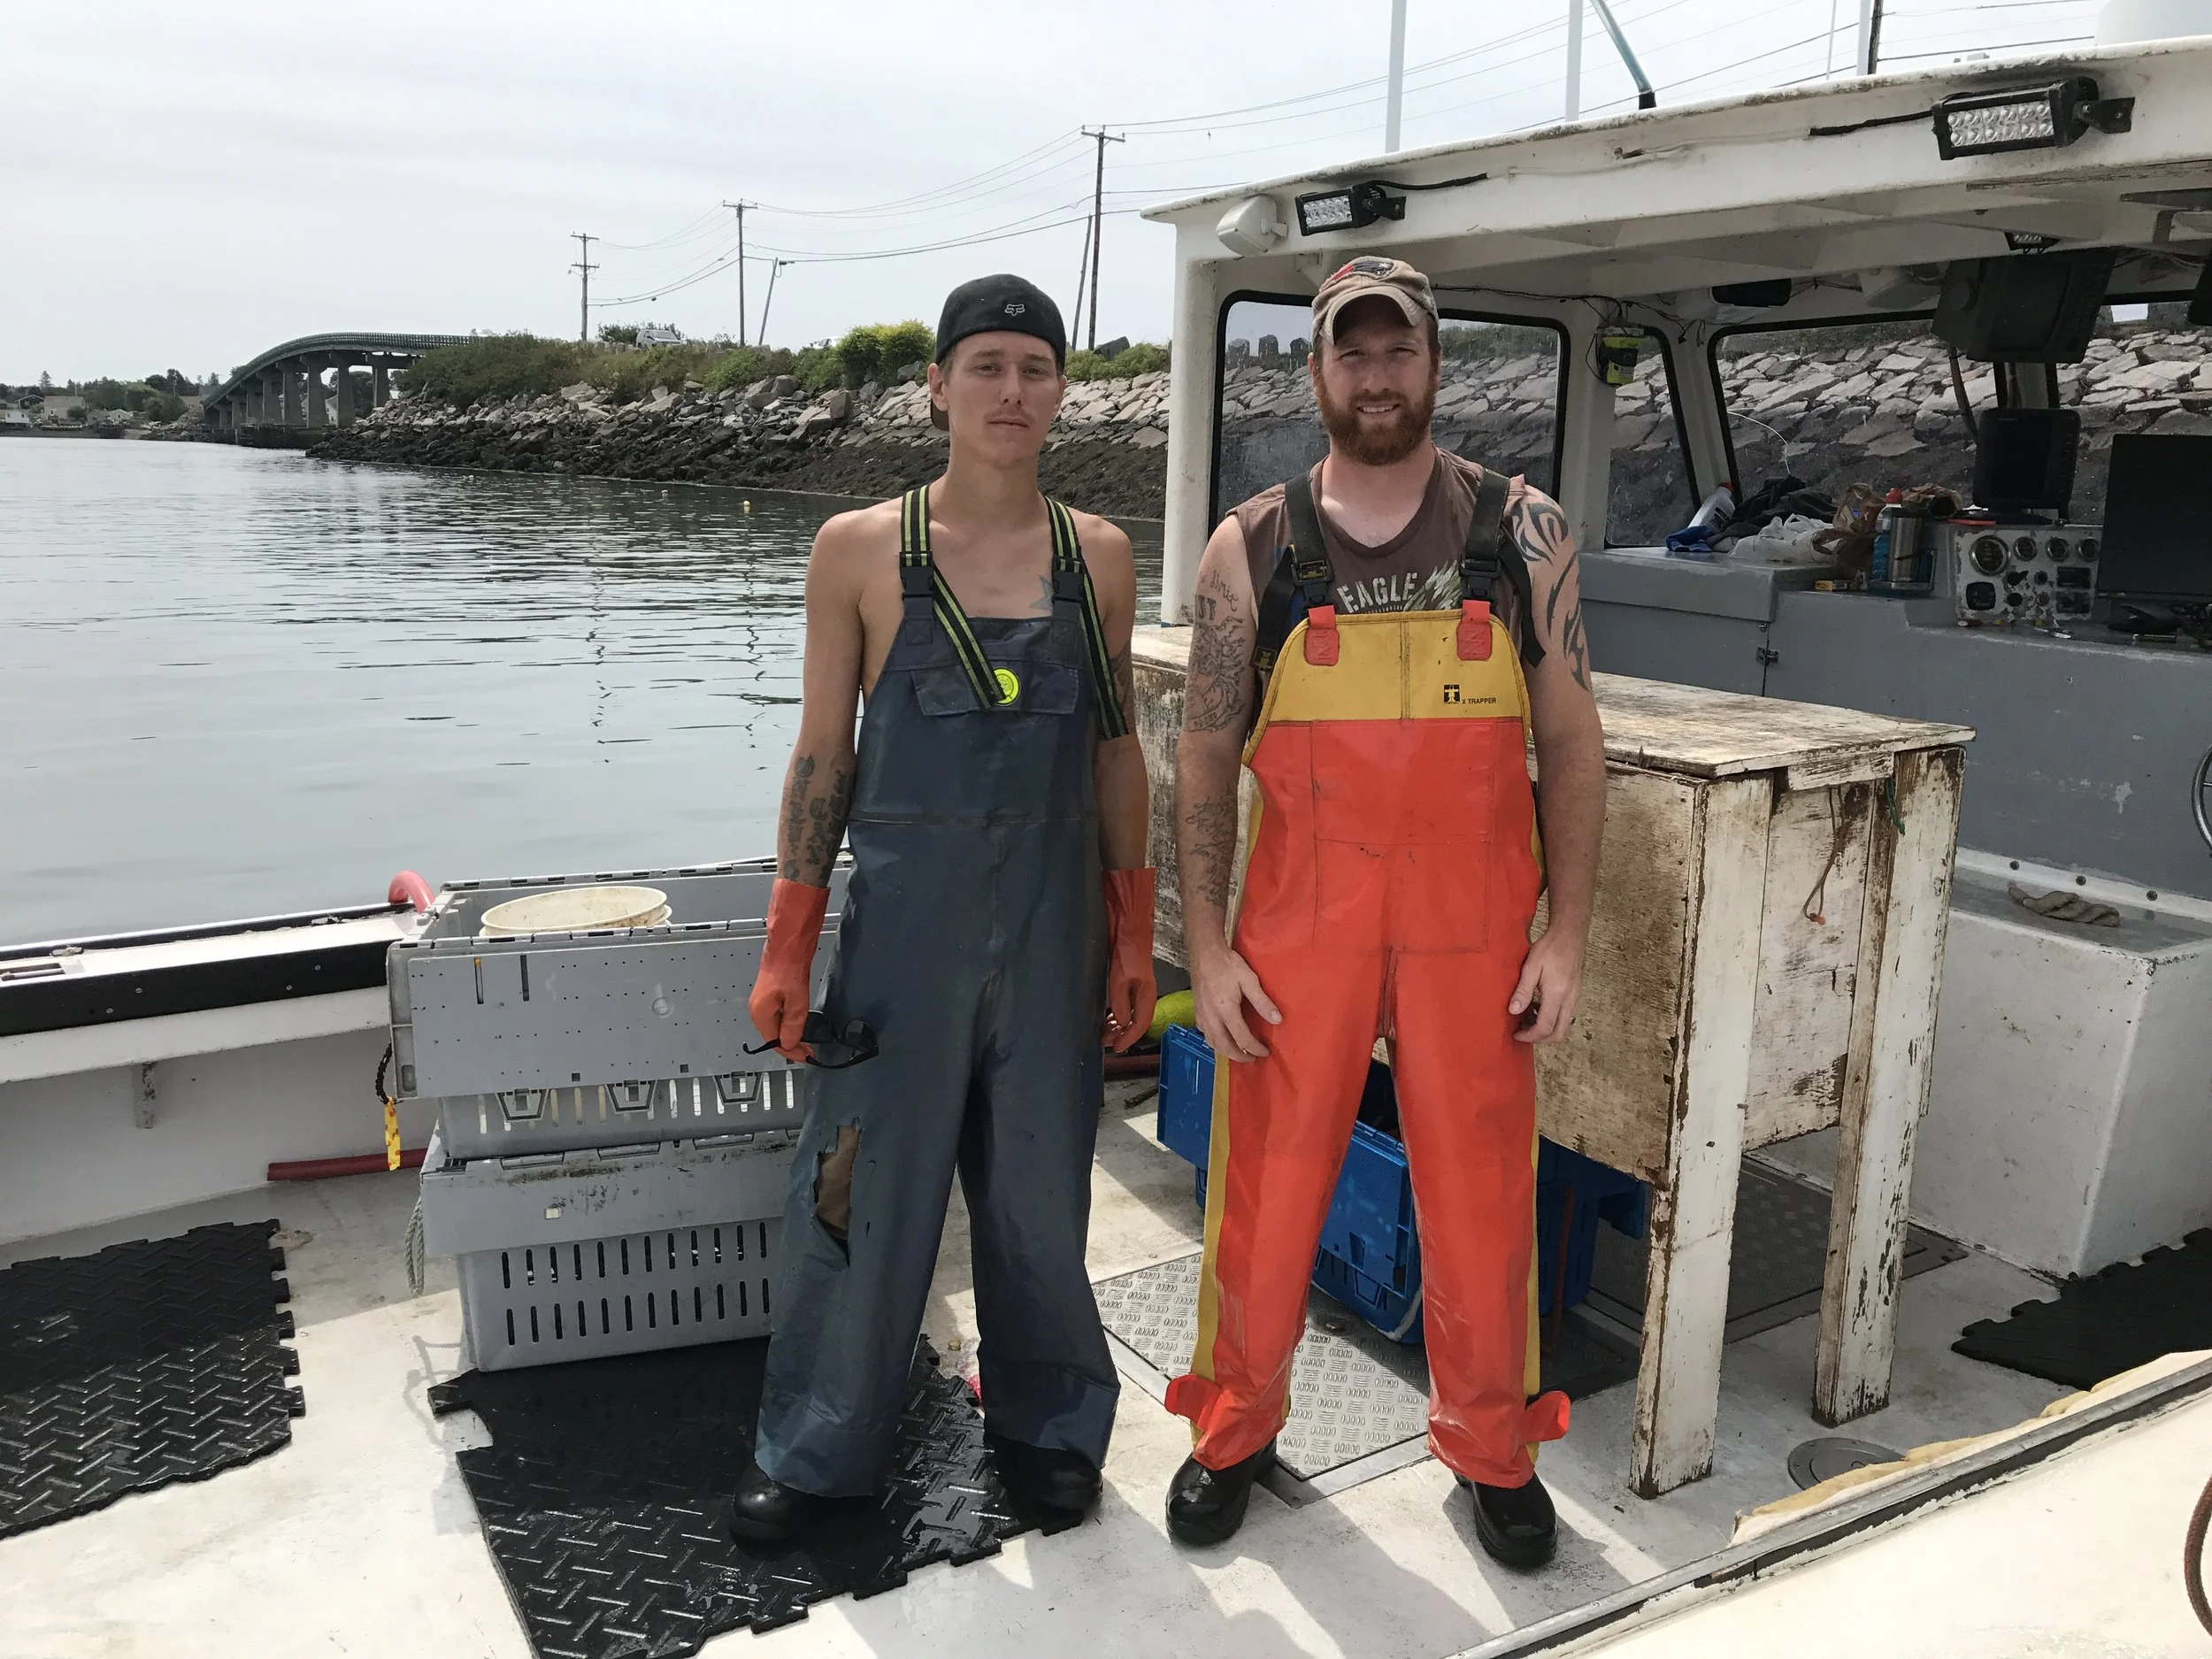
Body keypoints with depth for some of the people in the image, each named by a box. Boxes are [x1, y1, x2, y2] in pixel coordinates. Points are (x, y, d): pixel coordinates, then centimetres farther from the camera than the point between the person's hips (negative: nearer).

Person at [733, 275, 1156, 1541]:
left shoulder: (1099, 556, 3)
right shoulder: (860, 551, -3)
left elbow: (1116, 754, 8)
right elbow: (823, 755, 1)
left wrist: (1133, 935, 5)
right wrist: (788, 950, -2)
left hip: (1054, 918, 2)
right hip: (905, 912, -1)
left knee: (1040, 1186, 11)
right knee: (866, 1187, 7)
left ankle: (1046, 1422, 33)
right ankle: (819, 1450, 28)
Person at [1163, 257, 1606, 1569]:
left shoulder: (1523, 533, 3)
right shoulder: (1254, 548, 2)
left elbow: (1571, 743, 4)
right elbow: (1208, 758, 3)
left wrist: (1568, 935, -2)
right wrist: (1206, 949, -3)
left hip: (1472, 928, 1)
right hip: (1297, 929, 0)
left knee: (1481, 1201, 9)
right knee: (1266, 1192, 8)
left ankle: (1492, 1449, 31)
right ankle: (1238, 1426, 31)